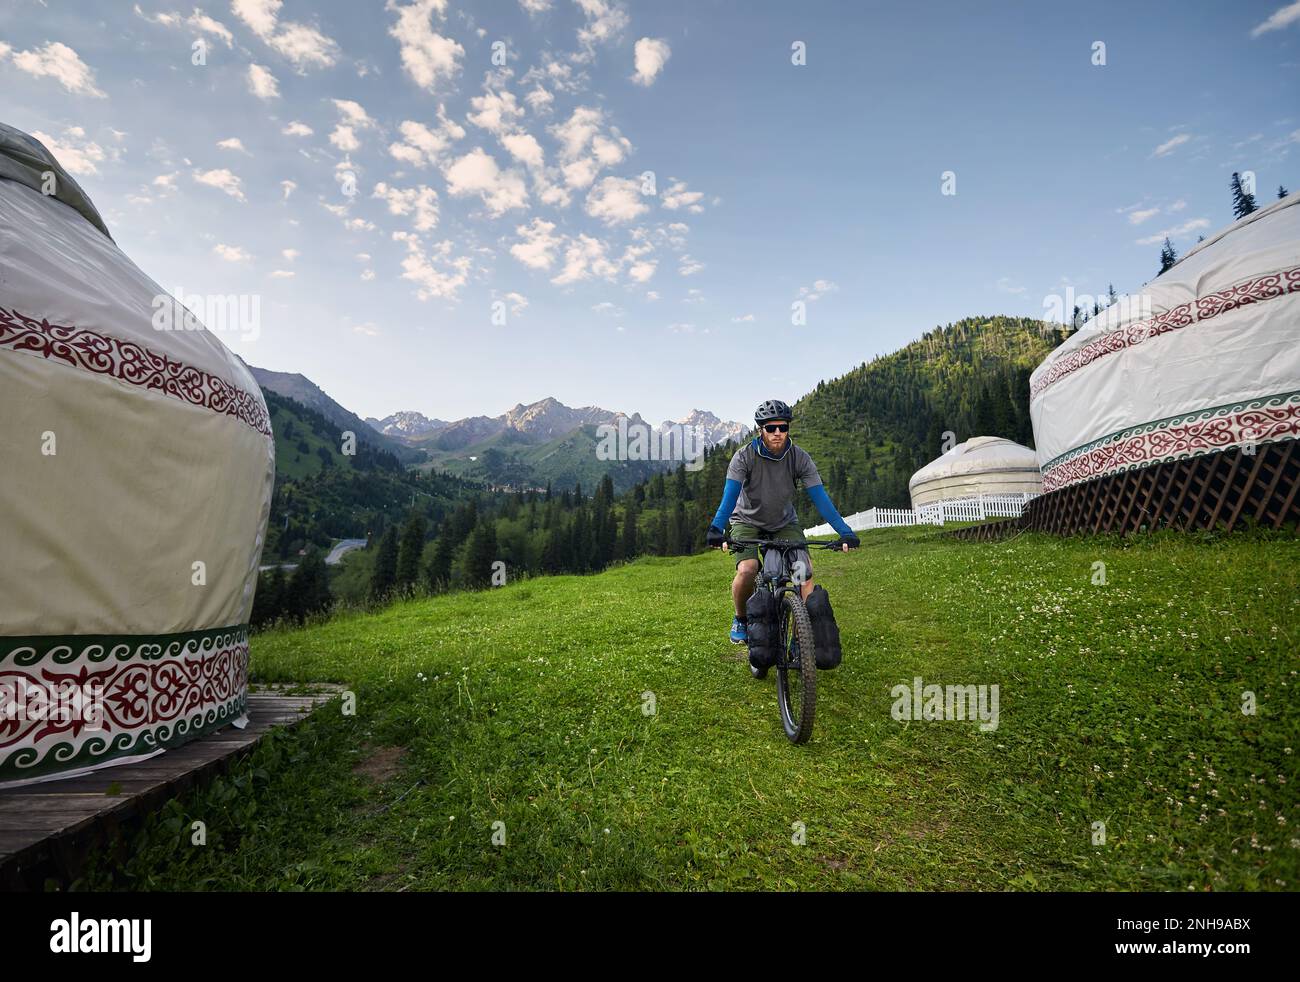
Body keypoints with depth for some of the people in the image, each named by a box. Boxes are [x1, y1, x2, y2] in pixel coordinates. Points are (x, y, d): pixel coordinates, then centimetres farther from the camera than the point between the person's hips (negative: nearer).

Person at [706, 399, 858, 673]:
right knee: (747, 570, -27)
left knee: (805, 571, -19)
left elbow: (820, 497, -21)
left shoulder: (800, 458, -17)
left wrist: (845, 532, -32)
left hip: (784, 524, 2)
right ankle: (741, 620, 2)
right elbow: (729, 495, -32)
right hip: (747, 521, -2)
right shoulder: (744, 456, -22)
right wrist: (716, 529, -48)